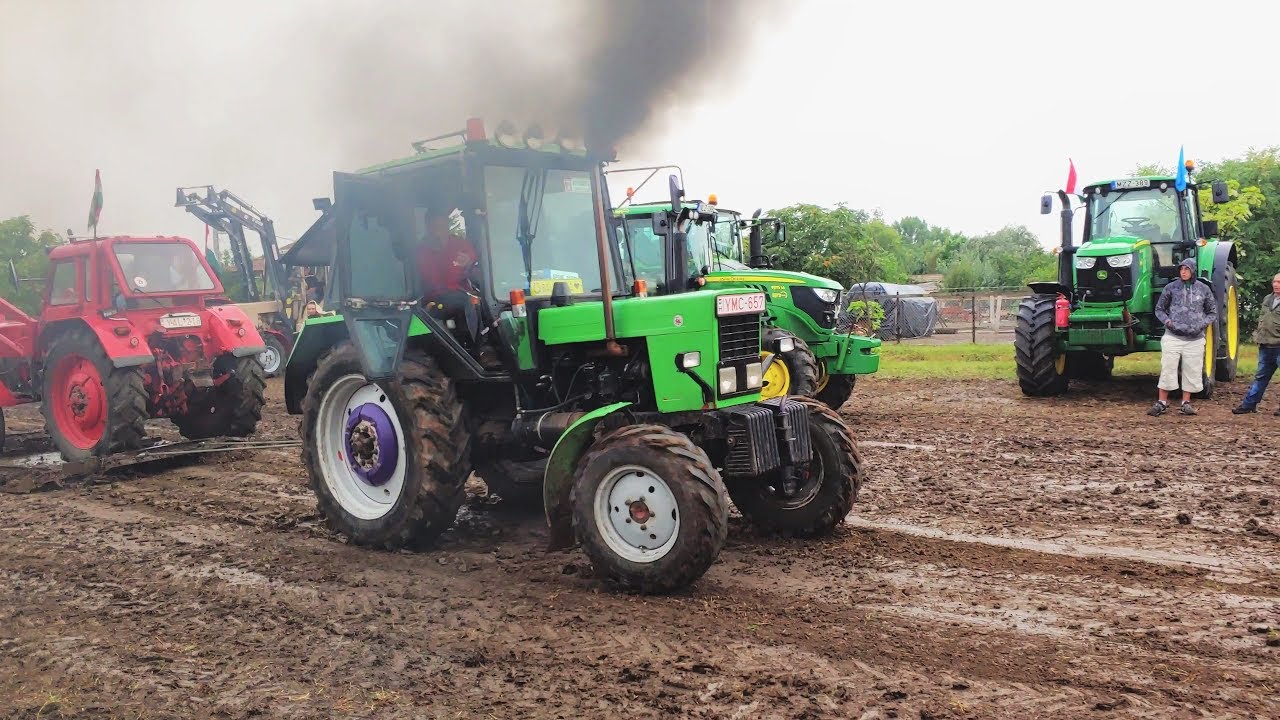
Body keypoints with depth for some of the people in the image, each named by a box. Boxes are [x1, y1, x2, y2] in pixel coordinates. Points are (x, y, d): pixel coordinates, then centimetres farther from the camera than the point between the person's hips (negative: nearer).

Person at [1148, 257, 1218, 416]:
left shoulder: (1204, 289, 6)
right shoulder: (1171, 288, 2)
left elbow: (1213, 312, 14)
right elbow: (1159, 309, 9)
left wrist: (1203, 324, -4)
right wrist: (1167, 321, -9)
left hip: (1195, 339, 2)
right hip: (1173, 336, -1)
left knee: (1191, 371, 5)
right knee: (1167, 369, -2)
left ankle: (1186, 402, 16)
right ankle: (1162, 402, 5)